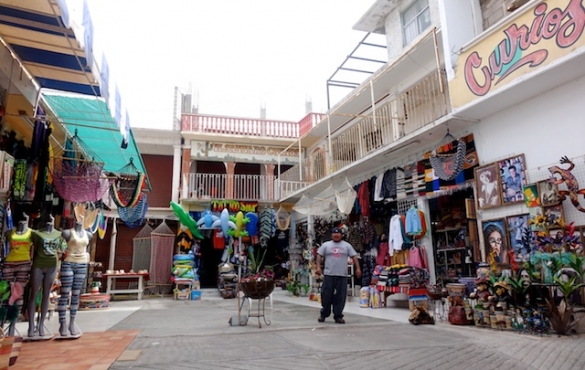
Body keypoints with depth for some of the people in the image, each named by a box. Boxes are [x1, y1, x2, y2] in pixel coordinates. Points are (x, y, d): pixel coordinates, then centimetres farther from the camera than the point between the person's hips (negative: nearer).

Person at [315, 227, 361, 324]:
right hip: (328, 275, -1)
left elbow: (354, 256, 7)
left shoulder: (347, 245, 10)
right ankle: (323, 314, 19)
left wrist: (358, 268, -3)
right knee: (326, 295, 3)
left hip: (342, 276, 1)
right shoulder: (326, 245, 7)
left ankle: (338, 316, 12)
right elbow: (319, 256, 5)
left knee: (340, 297, 2)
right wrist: (318, 267, -8)